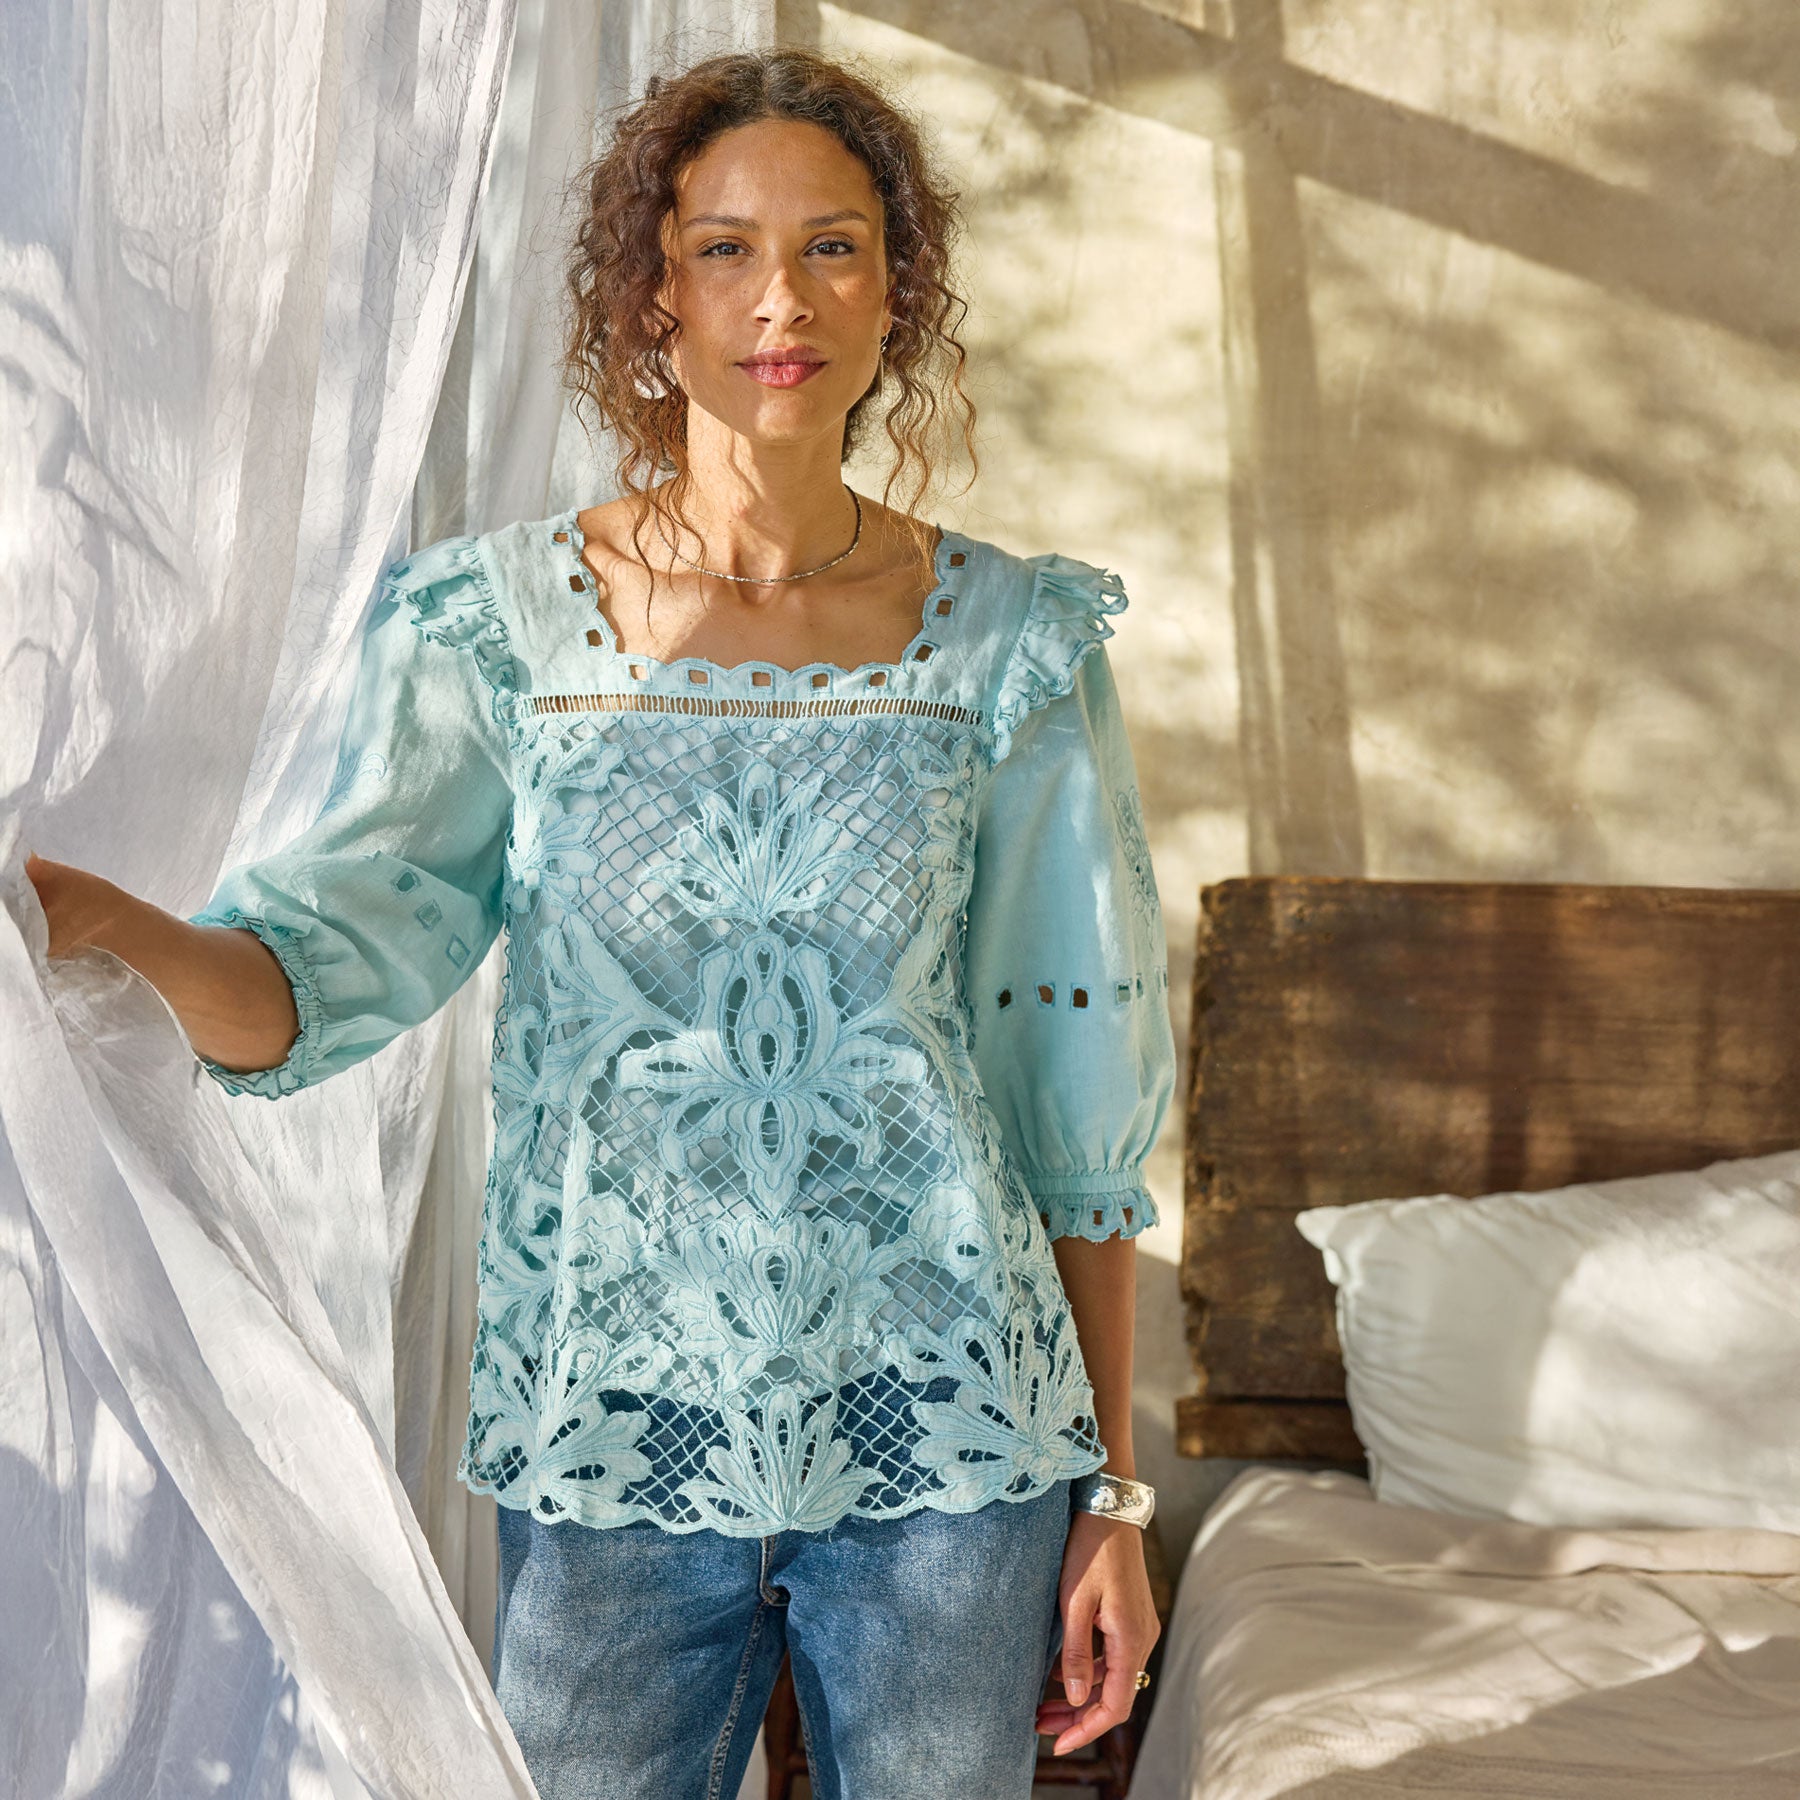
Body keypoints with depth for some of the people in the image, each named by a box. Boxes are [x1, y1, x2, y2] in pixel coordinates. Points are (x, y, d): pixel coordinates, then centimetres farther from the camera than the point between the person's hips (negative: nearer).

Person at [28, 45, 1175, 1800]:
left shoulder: (1010, 641, 0)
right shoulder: (497, 621, -1)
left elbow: (1076, 1081, 1)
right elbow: (329, 966, -11)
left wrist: (1112, 1493, 2)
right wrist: (102, 923, -34)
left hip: (947, 1434, 1)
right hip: (612, 1438, 0)